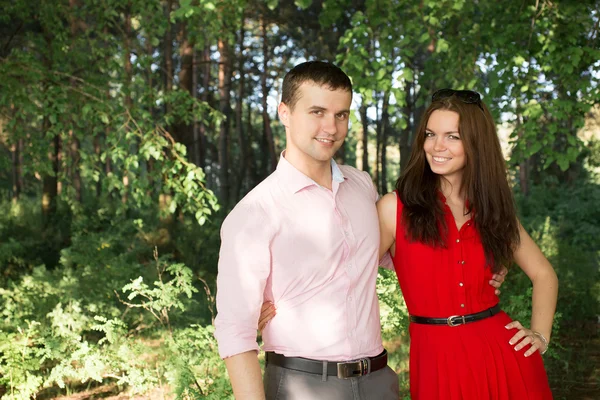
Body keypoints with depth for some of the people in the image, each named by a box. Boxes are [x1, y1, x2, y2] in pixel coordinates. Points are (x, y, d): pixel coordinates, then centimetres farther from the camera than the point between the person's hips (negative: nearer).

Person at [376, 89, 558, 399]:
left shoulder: (493, 208, 6)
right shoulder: (396, 207, -6)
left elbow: (543, 273, 17)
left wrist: (540, 334, 5)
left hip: (504, 354, 4)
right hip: (436, 358, -3)